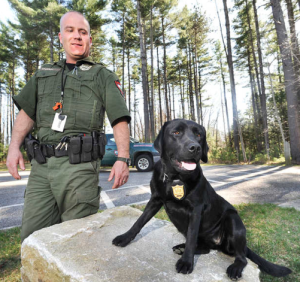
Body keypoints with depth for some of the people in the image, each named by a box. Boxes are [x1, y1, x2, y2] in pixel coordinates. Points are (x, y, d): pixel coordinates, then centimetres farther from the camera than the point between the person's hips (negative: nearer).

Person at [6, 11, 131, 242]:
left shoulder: (103, 76, 9)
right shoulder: (43, 74, 23)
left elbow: (120, 119, -2)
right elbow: (27, 112, 21)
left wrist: (123, 158, -14)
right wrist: (14, 147, 5)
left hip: (79, 166, -4)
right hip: (41, 166, 5)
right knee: (32, 235, 8)